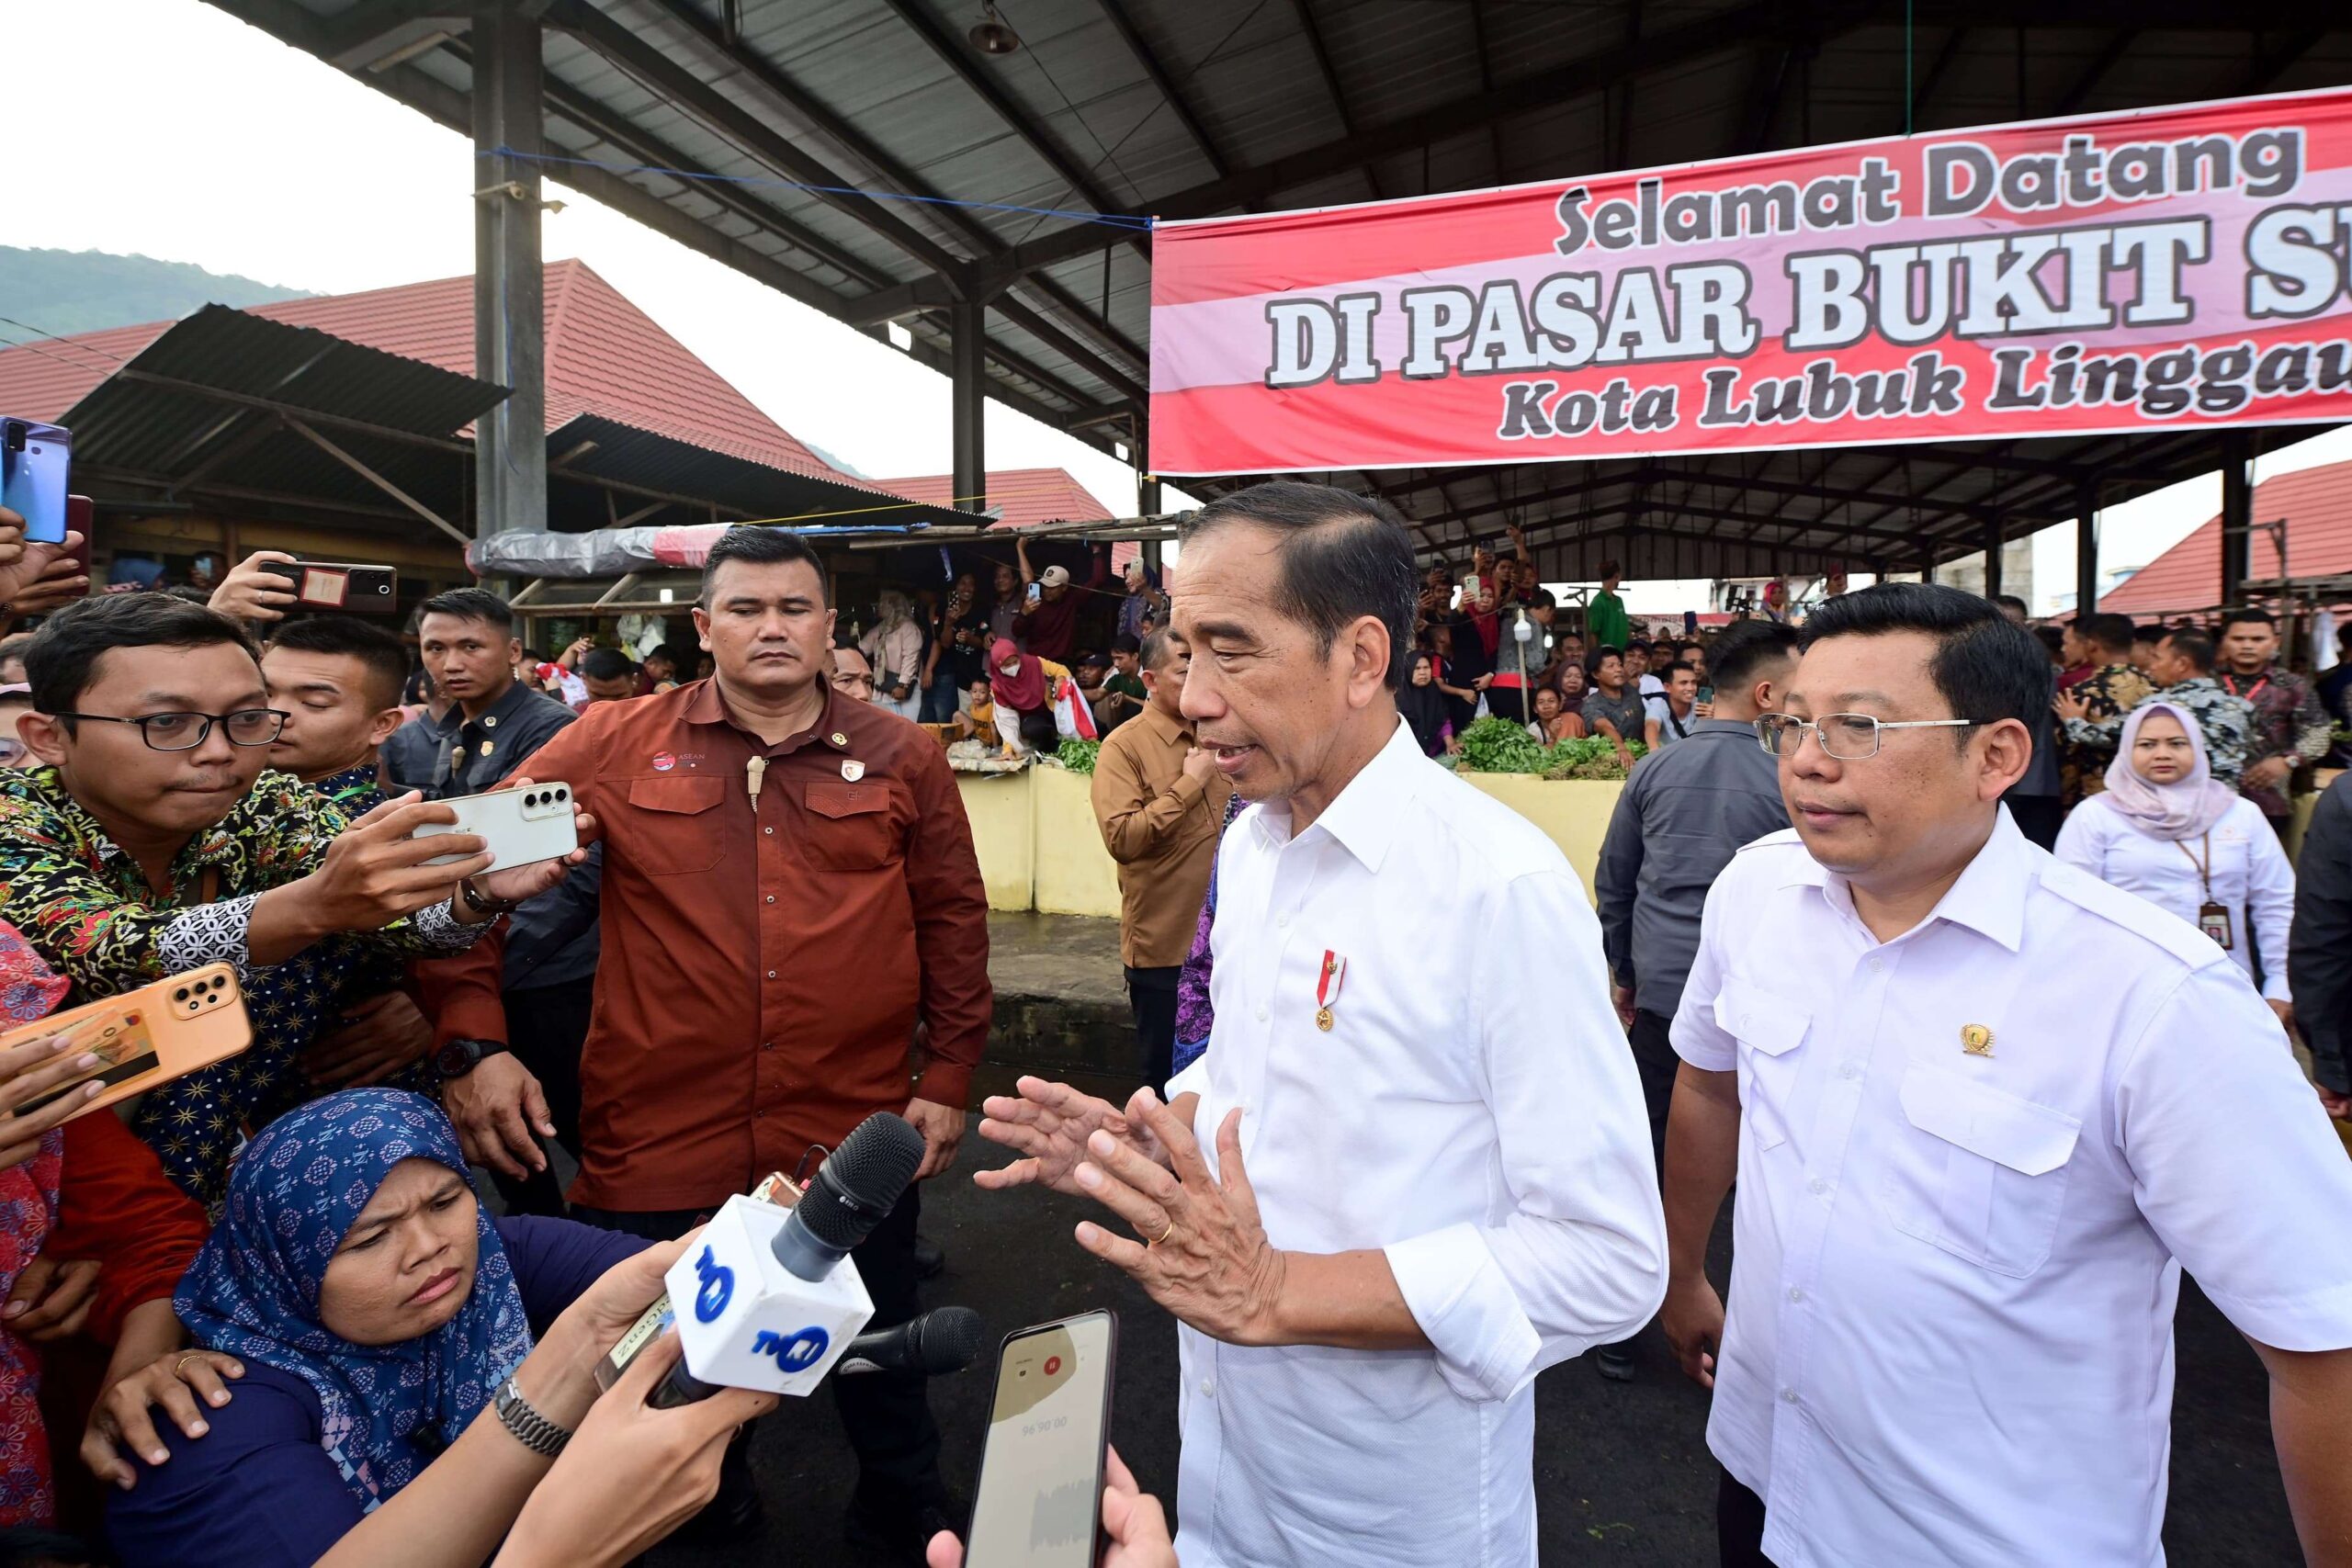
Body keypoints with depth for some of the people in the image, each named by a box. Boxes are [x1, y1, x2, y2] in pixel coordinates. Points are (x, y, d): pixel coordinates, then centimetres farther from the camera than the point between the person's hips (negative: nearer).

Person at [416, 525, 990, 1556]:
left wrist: (949, 1076, 4)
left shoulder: (901, 758, 1)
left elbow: (953, 919, 5)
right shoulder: (615, 746, -1)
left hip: (857, 1137, 0)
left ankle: (907, 1524, 47)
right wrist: (474, 1038, -9)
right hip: (660, 1144, 0)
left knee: (881, 1357, 19)